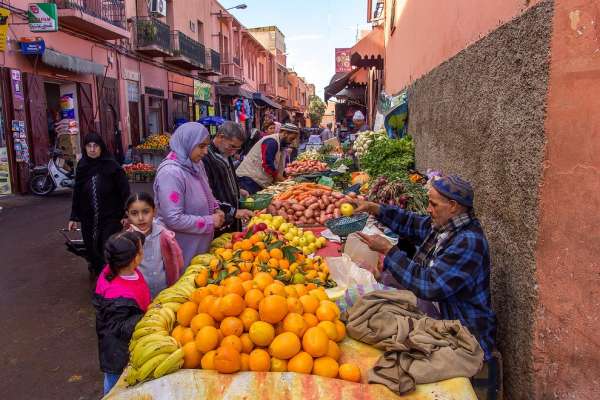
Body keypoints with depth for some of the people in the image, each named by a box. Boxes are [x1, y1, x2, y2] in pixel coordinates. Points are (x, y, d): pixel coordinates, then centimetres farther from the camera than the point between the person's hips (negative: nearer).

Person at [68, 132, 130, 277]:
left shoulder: (112, 166, -8)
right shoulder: (82, 167, 5)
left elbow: (125, 191, -8)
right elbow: (77, 194, 9)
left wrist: (126, 215, -12)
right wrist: (74, 217, 8)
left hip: (111, 218, -4)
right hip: (89, 220, 4)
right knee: (92, 252, 9)